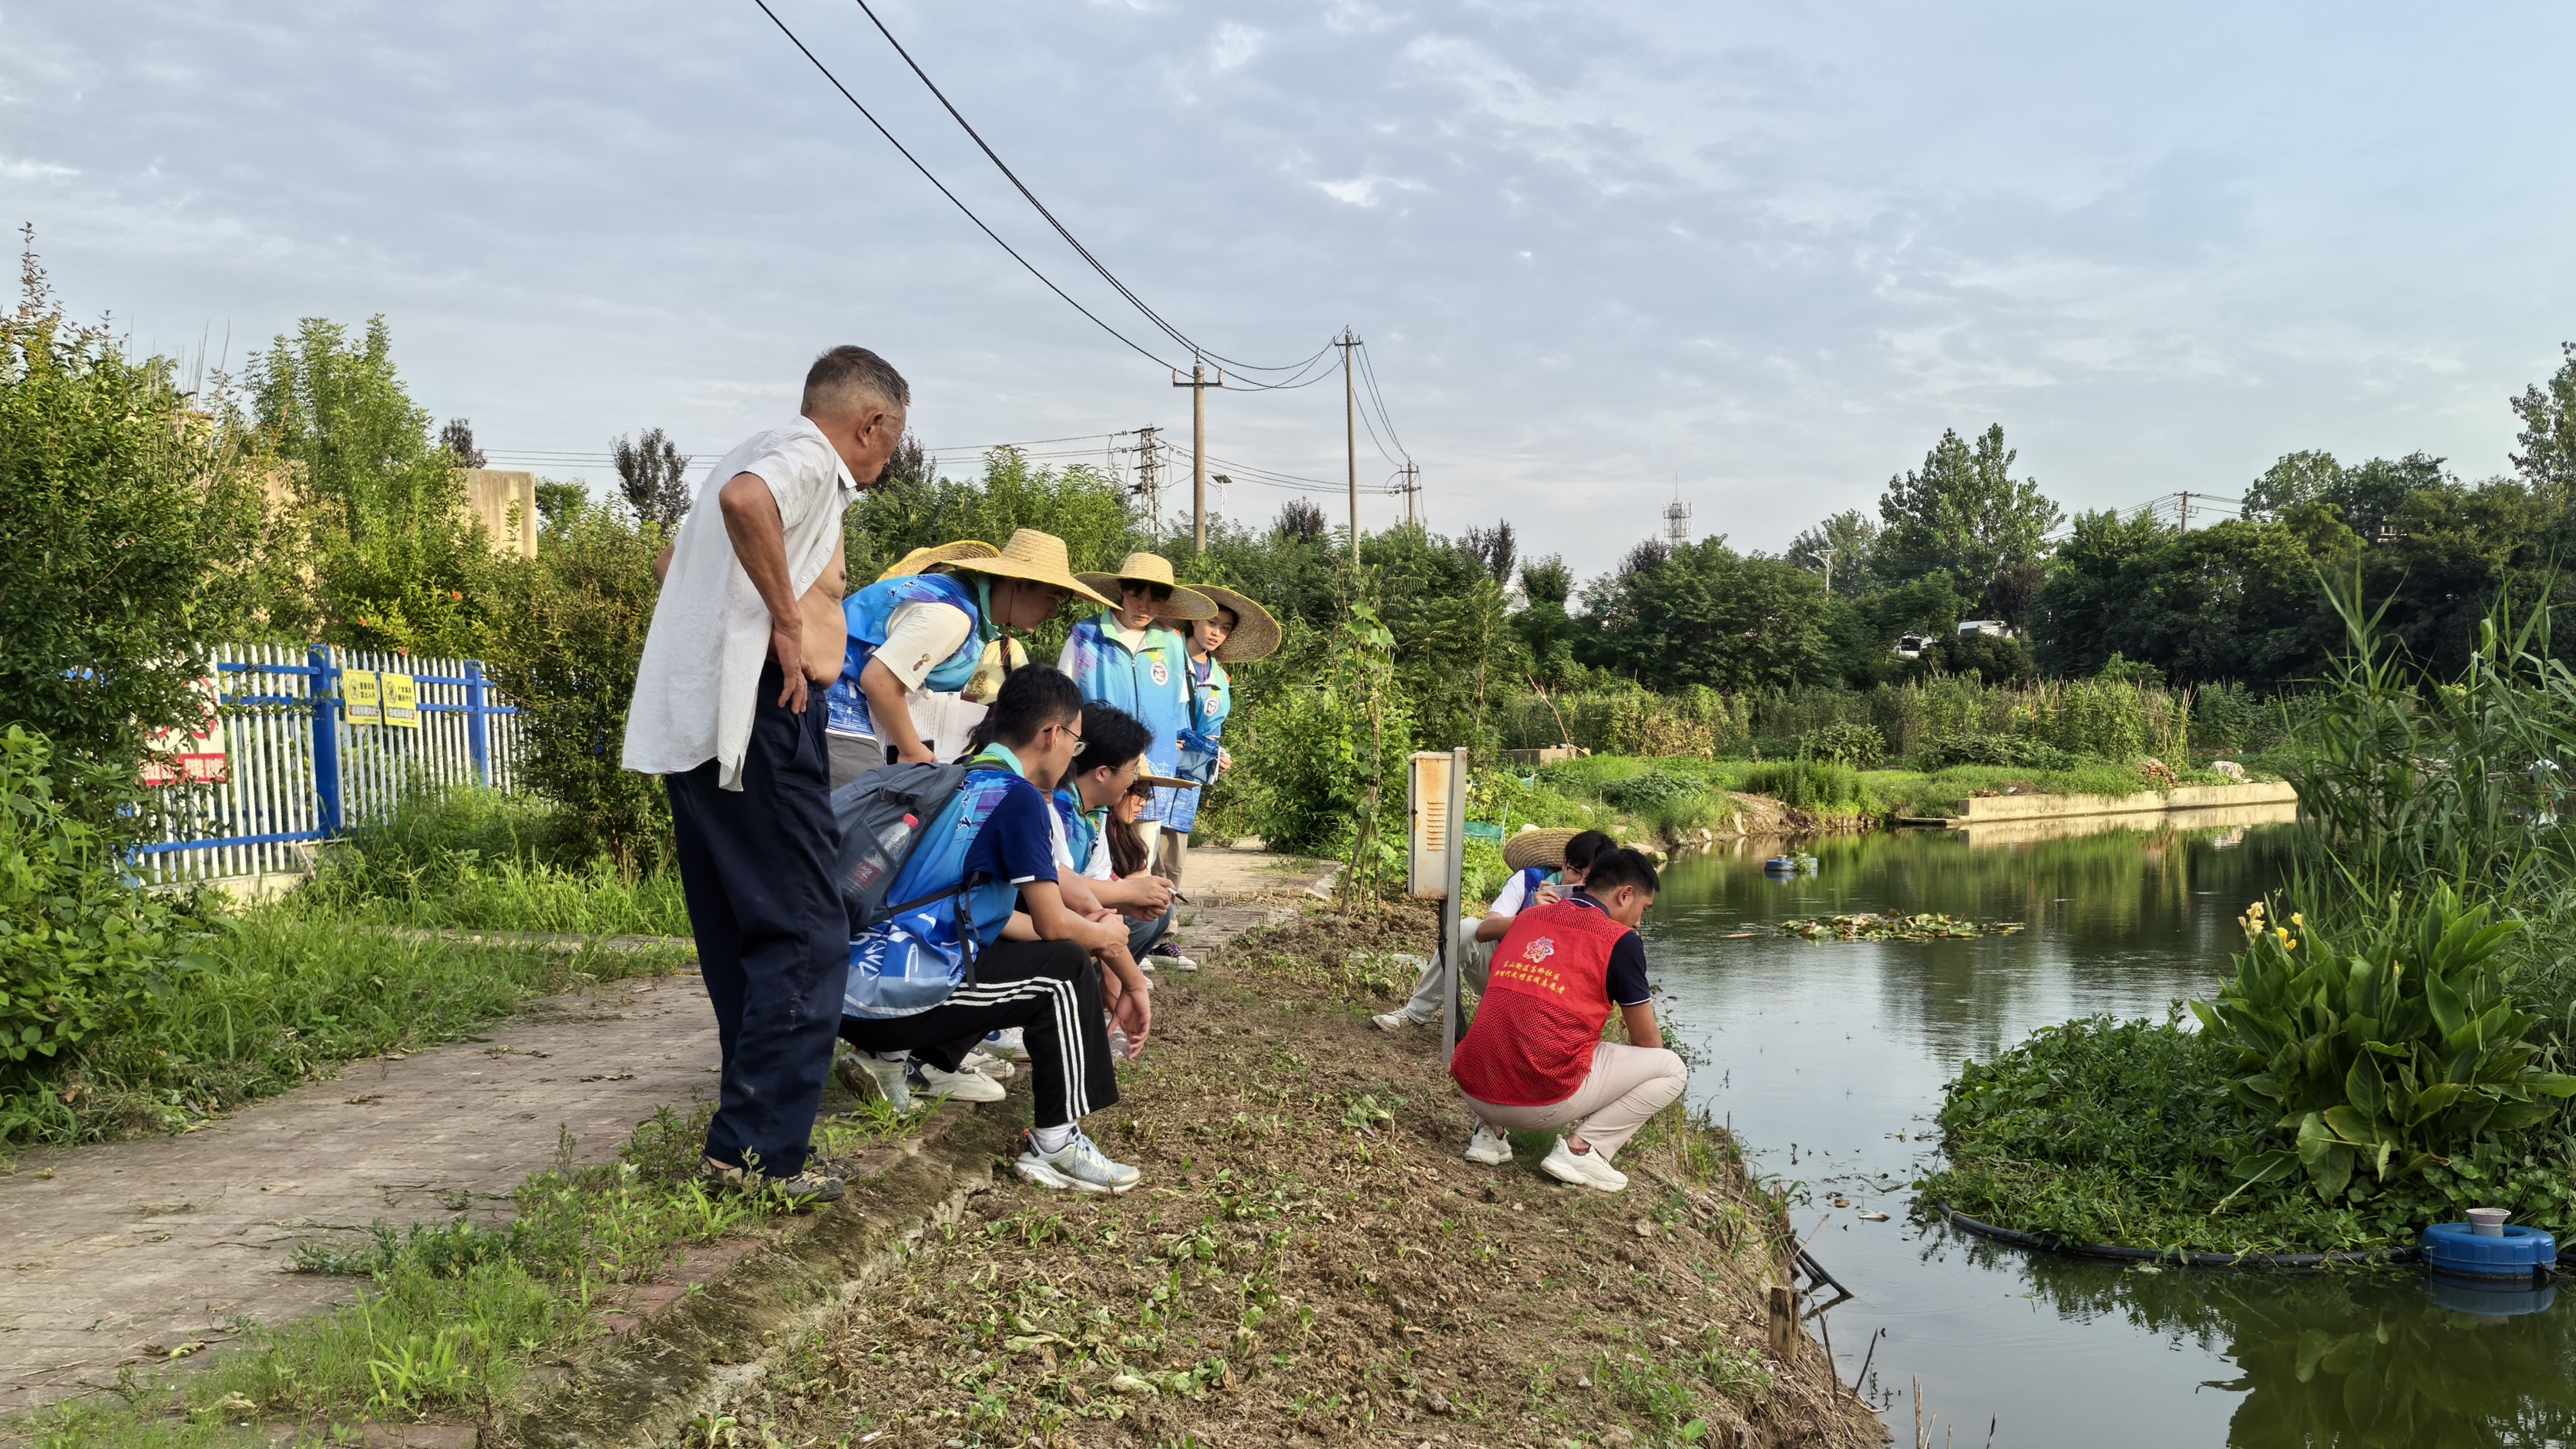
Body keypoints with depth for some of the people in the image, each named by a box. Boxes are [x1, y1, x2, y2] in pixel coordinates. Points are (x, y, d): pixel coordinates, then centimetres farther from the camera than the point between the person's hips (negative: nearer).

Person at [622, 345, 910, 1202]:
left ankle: (756, 1120, 23)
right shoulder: (810, 460, -6)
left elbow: (674, 560, 37)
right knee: (805, 938, -7)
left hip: (682, 727, 10)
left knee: (738, 938, 15)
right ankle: (761, 1148, -8)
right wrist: (787, 620, -21)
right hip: (752, 715, -10)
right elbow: (744, 501, -30)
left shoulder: (762, 452, 24)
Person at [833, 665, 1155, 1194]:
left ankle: (890, 1059, 19)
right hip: (895, 992, -9)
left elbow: (995, 916, 24)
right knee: (1064, 970, -3)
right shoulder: (1017, 795, -9)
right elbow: (1053, 923, -10)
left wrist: (1096, 940, 20)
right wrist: (1109, 941, 11)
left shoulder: (961, 783, 18)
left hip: (851, 989, 9)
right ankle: (1055, 1145, -2)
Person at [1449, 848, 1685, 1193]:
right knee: (1672, 1069, 10)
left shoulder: (1526, 918, 15)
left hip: (1473, 1092, 6)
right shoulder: (1620, 940, -1)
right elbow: (1647, 1041, 10)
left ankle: (1490, 1131, 17)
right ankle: (1581, 1149, -2)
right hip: (1541, 1103, -6)